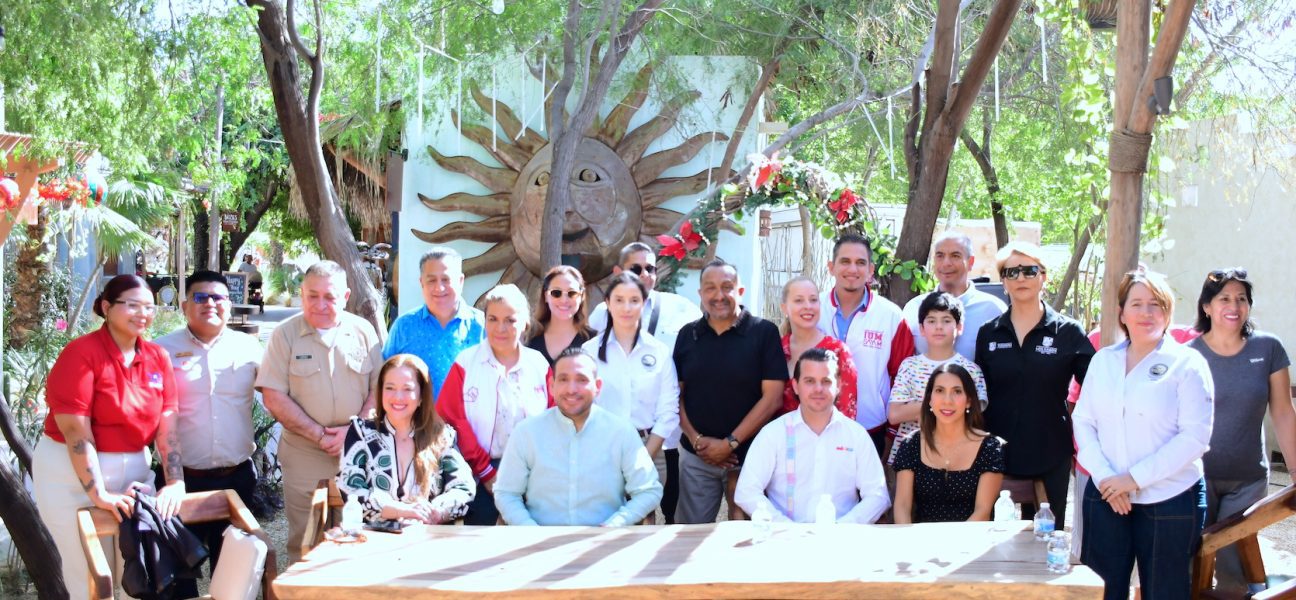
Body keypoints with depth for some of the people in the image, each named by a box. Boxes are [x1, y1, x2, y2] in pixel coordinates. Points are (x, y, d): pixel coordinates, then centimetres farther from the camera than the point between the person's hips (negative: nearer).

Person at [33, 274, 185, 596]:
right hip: (73, 475, -5)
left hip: (133, 470, 6)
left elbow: (167, 426, -1)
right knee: (90, 577, 1)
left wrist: (175, 483, -12)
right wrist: (99, 493, -25)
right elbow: (75, 430, -20)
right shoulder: (81, 353, -14)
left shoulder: (158, 357, 3)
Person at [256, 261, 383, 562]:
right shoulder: (285, 334, 1)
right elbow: (274, 398, -4)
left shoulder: (363, 331, 6)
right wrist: (320, 436, -9)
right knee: (304, 545, 4)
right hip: (304, 457, -1)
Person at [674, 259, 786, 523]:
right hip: (696, 456, 3)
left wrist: (730, 443, -11)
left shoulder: (764, 332, -5)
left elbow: (773, 397, -9)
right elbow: (677, 394, 9)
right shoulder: (688, 335, 7)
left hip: (748, 455, -3)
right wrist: (696, 439, -6)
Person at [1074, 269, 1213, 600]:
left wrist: (1134, 478, -15)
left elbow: (1195, 436, -12)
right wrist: (1103, 476, -9)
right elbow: (1083, 421, 7)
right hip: (1105, 497, 3)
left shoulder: (1187, 363, -4)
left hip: (1169, 499, -3)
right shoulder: (1103, 360, 9)